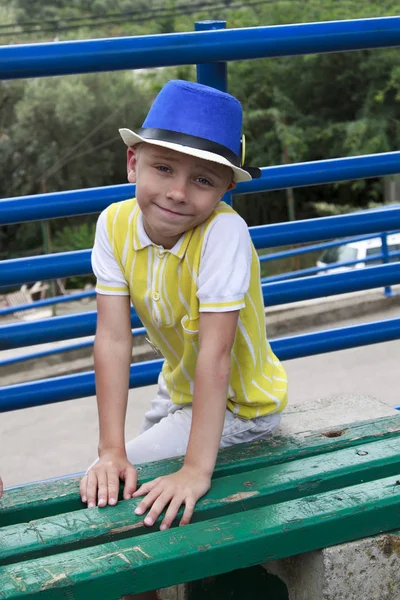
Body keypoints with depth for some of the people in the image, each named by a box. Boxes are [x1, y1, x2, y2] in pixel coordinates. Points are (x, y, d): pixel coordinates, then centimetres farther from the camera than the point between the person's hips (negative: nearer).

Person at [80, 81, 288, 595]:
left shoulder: (224, 232, -33)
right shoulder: (115, 224, -18)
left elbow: (216, 353, -35)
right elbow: (113, 339, -20)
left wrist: (196, 469, -37)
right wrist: (111, 450, -25)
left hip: (236, 403, -6)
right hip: (178, 388, 6)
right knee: (131, 476, 18)